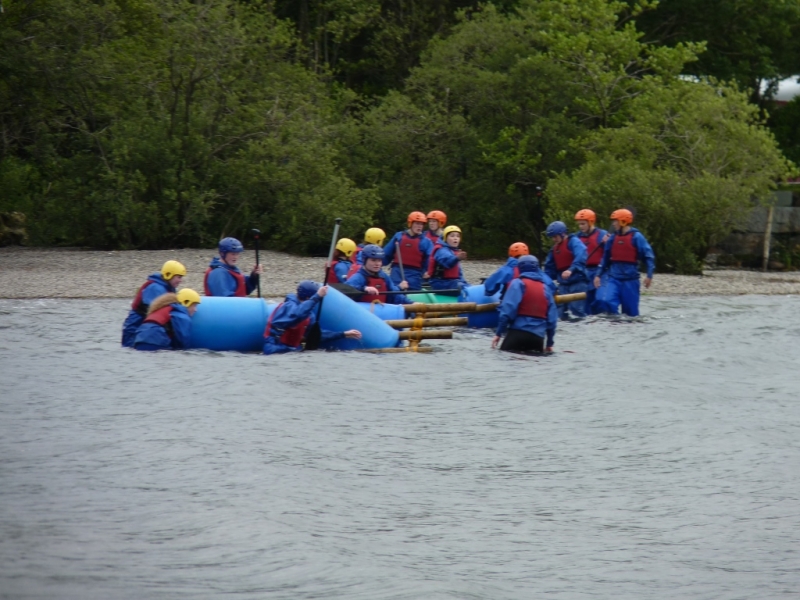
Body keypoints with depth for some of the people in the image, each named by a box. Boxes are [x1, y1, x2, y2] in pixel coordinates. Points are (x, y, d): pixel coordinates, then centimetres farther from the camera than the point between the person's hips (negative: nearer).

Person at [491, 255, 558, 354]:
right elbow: (552, 317, 14)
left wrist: (498, 333, -8)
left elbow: (507, 310, -12)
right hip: (538, 335, 4)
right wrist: (550, 343, 20)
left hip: (519, 331, -4)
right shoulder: (546, 287, 14)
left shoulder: (518, 284, -1)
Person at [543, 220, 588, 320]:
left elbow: (580, 258, -26)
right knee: (562, 312, 5)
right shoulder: (554, 248, 18)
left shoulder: (573, 242, -8)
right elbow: (550, 268, 21)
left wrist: (571, 270, -41)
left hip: (578, 282, -8)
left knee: (576, 309, -14)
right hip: (563, 284, 8)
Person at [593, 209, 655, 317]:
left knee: (631, 309, 1)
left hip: (630, 279, -4)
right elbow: (606, 258, 19)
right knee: (606, 302, -17)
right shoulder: (612, 238, 10)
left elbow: (648, 256, -7)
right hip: (614, 278, 4)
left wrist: (649, 275, -15)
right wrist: (599, 275, 16)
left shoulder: (636, 237, -6)